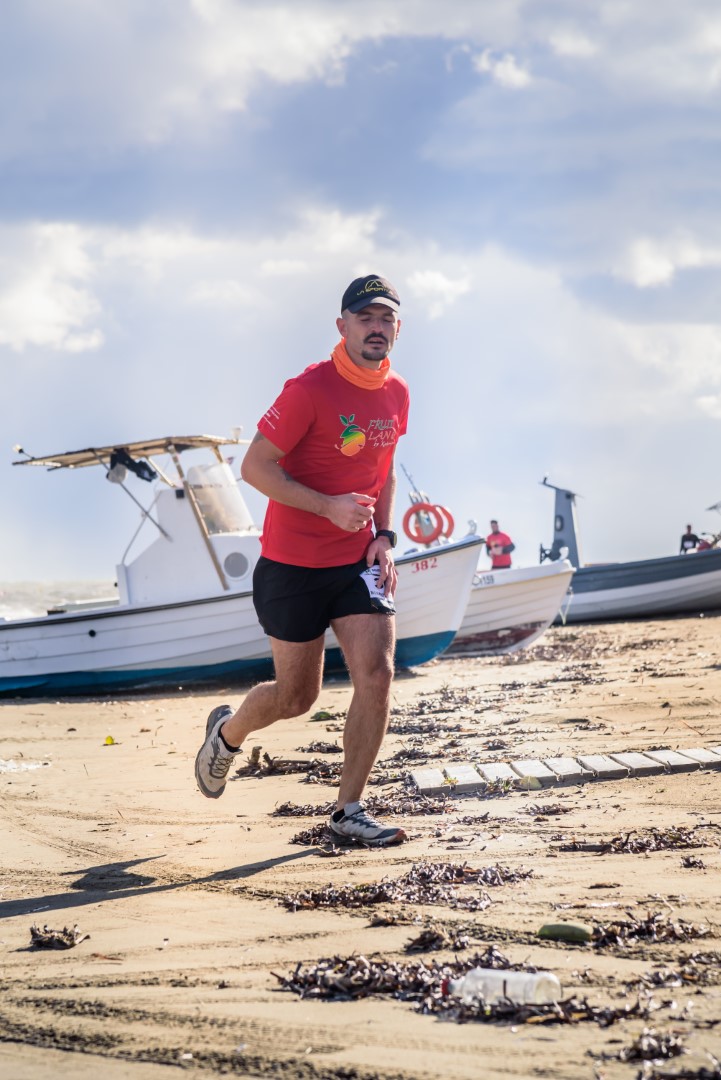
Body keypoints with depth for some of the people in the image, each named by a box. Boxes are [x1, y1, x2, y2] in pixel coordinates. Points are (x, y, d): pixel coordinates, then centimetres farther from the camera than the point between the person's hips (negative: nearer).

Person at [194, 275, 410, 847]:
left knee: (377, 674, -11)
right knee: (296, 697, 5)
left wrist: (384, 534, 4)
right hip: (294, 565, -5)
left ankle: (348, 809, 2)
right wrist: (329, 506, -25)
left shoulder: (396, 393, 4)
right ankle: (227, 732, 39)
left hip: (359, 562, 5)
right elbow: (255, 466, -15)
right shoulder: (309, 389, -16)